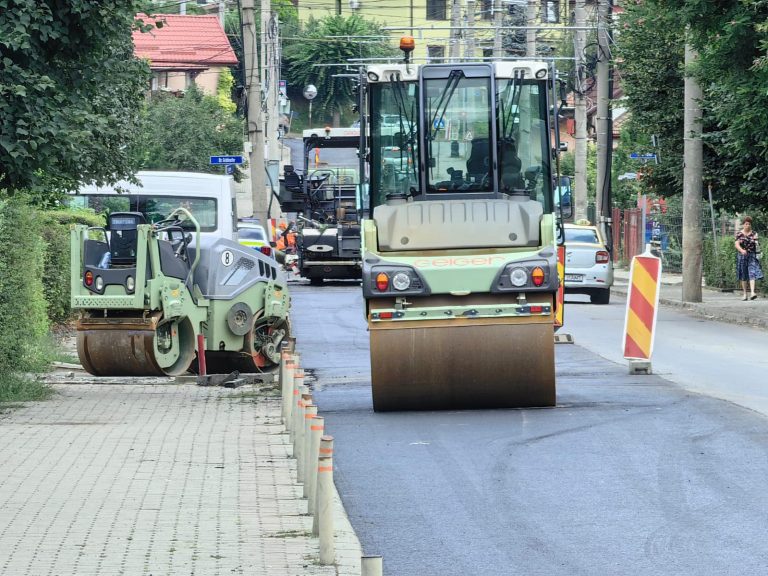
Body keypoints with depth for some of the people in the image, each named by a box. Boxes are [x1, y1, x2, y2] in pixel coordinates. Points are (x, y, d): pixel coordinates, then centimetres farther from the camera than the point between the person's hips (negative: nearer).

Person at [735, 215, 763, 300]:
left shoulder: (754, 234, 6)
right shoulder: (739, 234, 2)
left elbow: (756, 244, 7)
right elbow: (737, 244, -8)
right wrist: (742, 250, -28)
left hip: (752, 256, 0)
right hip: (742, 256, 0)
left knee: (752, 274, -15)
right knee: (743, 276, 5)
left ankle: (752, 293, -26)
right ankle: (745, 294, 15)